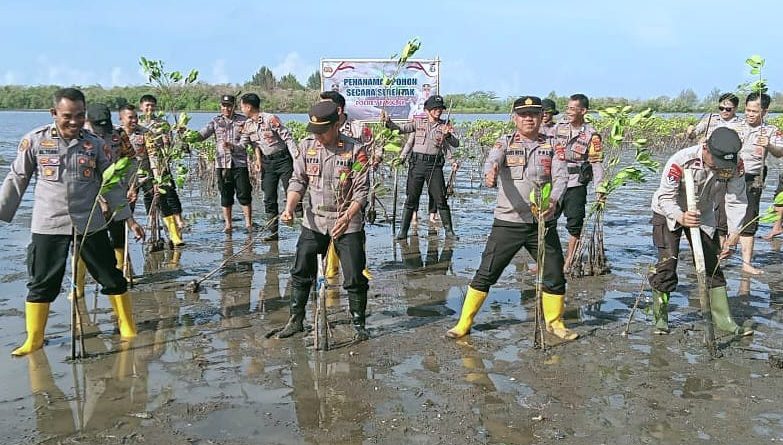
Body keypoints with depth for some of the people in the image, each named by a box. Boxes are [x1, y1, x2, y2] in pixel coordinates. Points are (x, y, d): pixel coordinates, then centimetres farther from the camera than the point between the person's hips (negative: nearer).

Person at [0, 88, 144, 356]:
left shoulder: (95, 143, 0)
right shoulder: (35, 140, -3)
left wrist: (129, 219, 5)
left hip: (90, 223, 1)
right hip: (48, 225, -1)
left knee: (112, 278, 6)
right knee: (41, 284, 5)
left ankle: (128, 329, 20)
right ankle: (33, 340, 20)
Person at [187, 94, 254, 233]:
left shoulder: (243, 121, 5)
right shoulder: (216, 121, 9)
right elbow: (202, 134, -2)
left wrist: (257, 158, -1)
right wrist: (190, 137, -22)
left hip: (240, 163, -2)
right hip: (222, 163, 2)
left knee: (244, 194, -2)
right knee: (226, 195, 6)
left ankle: (248, 223, 7)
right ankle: (228, 224, 14)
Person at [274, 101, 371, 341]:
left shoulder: (355, 150, -12)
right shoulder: (306, 145, -1)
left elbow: (361, 191, -13)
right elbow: (298, 181, 3)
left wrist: (346, 217, -27)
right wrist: (290, 207, -13)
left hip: (348, 223, -3)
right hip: (314, 221, 4)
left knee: (355, 278, 0)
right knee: (301, 273, 8)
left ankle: (359, 324, 18)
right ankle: (295, 320, 25)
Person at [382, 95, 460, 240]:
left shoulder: (445, 126, 8)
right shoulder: (419, 123, 9)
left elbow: (455, 143, 1)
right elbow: (401, 129, 2)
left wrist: (447, 135, -17)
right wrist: (388, 122, -14)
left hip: (435, 165, 0)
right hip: (417, 163, 0)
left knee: (441, 199, 2)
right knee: (411, 199, 2)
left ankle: (449, 231, 12)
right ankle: (403, 230, 9)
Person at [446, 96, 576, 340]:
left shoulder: (551, 146, 7)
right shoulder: (505, 143, 3)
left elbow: (561, 176, -6)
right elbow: (492, 160, -18)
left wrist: (553, 200, -27)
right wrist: (490, 173, -43)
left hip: (543, 222, 2)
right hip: (507, 222, -2)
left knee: (555, 275, 8)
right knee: (486, 274, 0)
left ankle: (554, 322, 30)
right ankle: (464, 322, 13)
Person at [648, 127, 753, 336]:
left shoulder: (735, 165, -22)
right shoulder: (681, 161, -34)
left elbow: (736, 200, -17)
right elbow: (665, 197, -30)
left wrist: (734, 232, -27)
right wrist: (681, 217, -48)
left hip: (703, 215, 4)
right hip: (669, 214, -4)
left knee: (712, 264, 4)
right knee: (667, 264, -8)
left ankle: (724, 320, 10)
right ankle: (661, 318, 6)